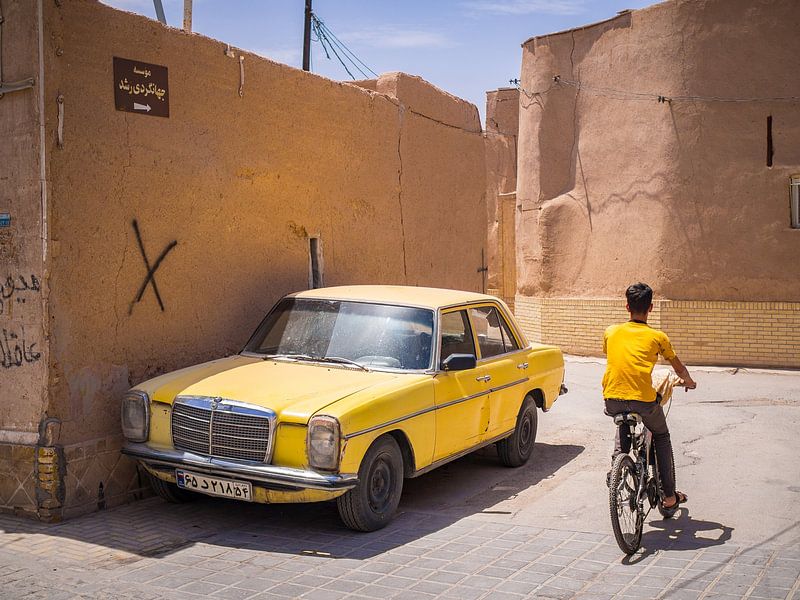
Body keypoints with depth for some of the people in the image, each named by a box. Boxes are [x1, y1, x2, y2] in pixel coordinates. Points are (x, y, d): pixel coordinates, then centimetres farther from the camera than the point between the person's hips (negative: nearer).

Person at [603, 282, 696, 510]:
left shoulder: (611, 332, 11)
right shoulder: (657, 336, 6)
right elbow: (678, 367, 19)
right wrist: (688, 382, 41)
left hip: (612, 400, 3)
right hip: (643, 400, -2)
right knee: (662, 437, 25)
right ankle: (669, 496, 24)